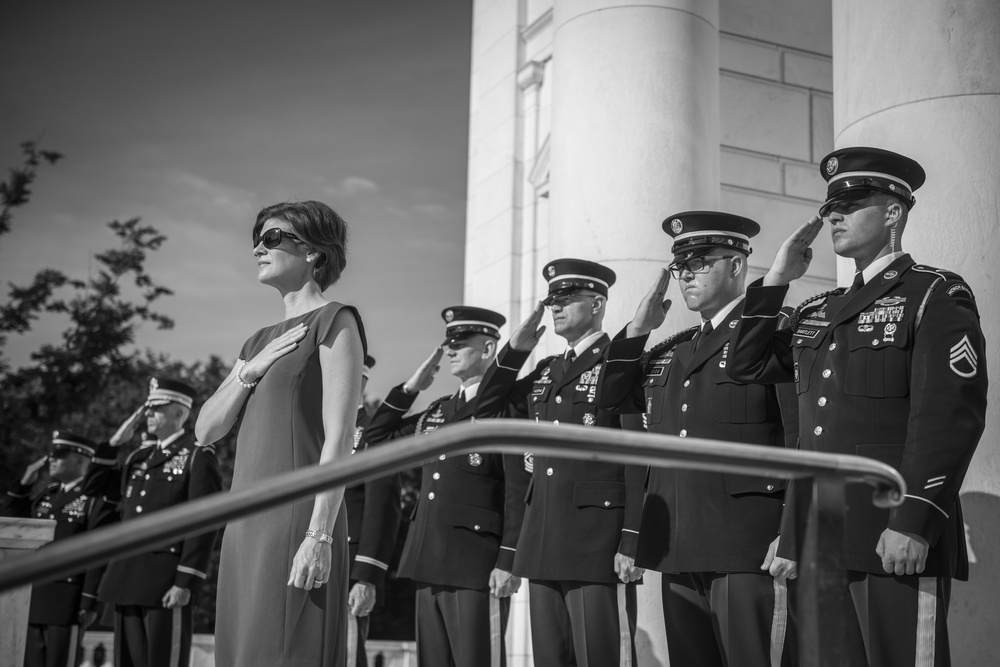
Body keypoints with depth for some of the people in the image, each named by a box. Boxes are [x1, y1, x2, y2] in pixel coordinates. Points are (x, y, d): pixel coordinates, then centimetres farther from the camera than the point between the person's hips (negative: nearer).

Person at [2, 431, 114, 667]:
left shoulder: (95, 502, -7)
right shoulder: (44, 496, 16)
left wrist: (89, 603, -17)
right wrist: (24, 483, 11)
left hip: (66, 601, -7)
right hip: (32, 597, 7)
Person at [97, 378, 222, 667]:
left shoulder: (198, 456, -2)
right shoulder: (138, 455, 19)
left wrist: (185, 582, -17)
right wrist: (114, 444, 13)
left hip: (165, 579, -7)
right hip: (127, 578, 7)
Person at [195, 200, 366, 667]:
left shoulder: (334, 321, -2)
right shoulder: (259, 341, 21)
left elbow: (340, 437, -12)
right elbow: (206, 431, 14)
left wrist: (321, 535, -19)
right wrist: (250, 370, -1)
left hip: (297, 518, -8)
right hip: (247, 522, 8)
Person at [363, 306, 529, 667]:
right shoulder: (437, 410, 18)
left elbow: (520, 490, -11)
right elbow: (377, 438, 22)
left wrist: (509, 561, -17)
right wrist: (410, 387, 13)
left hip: (477, 566, -7)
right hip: (429, 565, 7)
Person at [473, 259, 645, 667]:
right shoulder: (545, 371, 19)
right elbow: (485, 410, 20)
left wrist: (632, 543, -16)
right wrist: (514, 350, 10)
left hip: (599, 543, -7)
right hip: (544, 545, 7)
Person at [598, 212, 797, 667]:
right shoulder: (670, 351, 21)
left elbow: (804, 434, -9)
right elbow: (611, 399, 21)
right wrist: (637, 330, 10)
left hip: (748, 549, -7)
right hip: (679, 552, 7)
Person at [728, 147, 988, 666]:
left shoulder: (936, 296, -2)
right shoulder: (817, 312, 19)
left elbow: (949, 415, -12)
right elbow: (747, 365, 19)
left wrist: (915, 522, -20)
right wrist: (775, 281, 11)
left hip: (896, 541, -6)